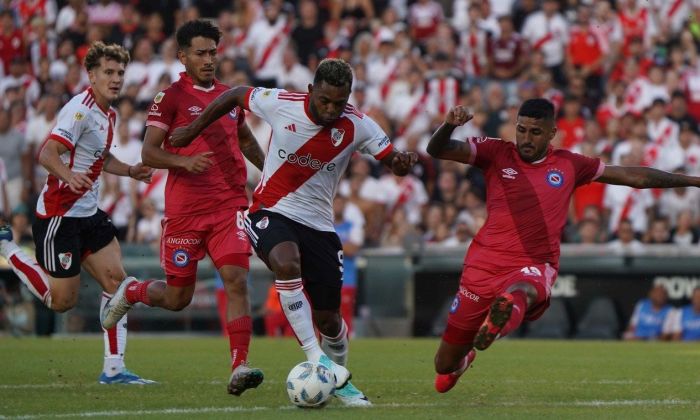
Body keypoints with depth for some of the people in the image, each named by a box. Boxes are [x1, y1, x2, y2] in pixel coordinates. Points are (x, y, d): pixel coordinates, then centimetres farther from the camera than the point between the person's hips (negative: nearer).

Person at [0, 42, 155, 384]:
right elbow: (47, 153, -27)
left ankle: (114, 369, -2)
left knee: (116, 280, -4)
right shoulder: (81, 110, -18)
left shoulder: (108, 114, 12)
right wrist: (68, 175, -47)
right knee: (62, 301, -1)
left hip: (88, 213, 9)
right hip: (58, 215, -9)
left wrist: (130, 171, 13)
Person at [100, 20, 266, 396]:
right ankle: (130, 291, 39)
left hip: (230, 205, 3)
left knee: (236, 279, -16)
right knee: (178, 298, 6)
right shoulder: (171, 97, -3)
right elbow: (148, 153, -9)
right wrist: (184, 161, -25)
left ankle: (239, 368, -19)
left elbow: (246, 141, 33)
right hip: (184, 209, -3)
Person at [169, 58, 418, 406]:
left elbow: (393, 162, -8)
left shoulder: (358, 127, -11)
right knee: (287, 264, -36)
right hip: (270, 212, -2)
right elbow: (235, 95, 3)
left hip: (318, 224, 2)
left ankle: (339, 380, 32)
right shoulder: (280, 104, -14)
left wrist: (402, 163, -33)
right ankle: (316, 358, -31)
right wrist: (193, 130, 10)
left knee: (328, 318, 3)